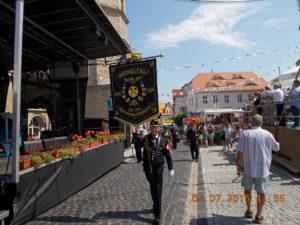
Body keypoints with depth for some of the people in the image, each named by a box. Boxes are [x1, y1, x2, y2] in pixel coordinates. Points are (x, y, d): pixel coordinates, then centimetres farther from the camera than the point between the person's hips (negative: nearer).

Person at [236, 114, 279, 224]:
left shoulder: (245, 134, -10)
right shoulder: (267, 134, -9)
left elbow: (240, 152, -12)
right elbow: (276, 148, 8)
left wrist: (238, 164, 2)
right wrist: (276, 143, 30)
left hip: (248, 167, 1)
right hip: (262, 169, 0)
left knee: (247, 189, 21)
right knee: (261, 192, 14)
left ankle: (249, 211, 33)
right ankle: (259, 215, 20)